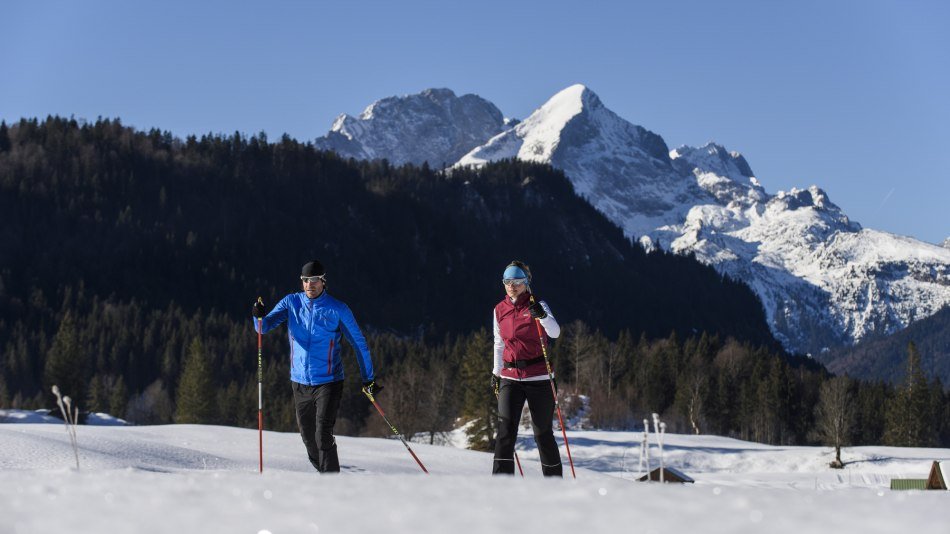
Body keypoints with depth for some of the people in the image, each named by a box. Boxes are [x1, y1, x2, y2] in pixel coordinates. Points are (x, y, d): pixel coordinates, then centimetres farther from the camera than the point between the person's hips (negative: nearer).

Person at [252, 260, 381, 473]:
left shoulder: (338, 310, -4)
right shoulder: (291, 303, 3)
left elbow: (359, 343, 3)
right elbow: (265, 327, -5)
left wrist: (369, 379, 1)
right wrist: (260, 317, -29)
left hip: (329, 382, -4)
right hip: (300, 382, 4)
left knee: (323, 435, -18)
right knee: (308, 438, 11)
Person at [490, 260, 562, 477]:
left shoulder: (537, 305, -4)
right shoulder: (500, 310, 9)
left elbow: (555, 332, -20)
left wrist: (542, 315, -37)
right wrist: (496, 372, 21)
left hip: (538, 377, -3)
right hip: (510, 377, 3)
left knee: (542, 432, 3)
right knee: (506, 428, -12)